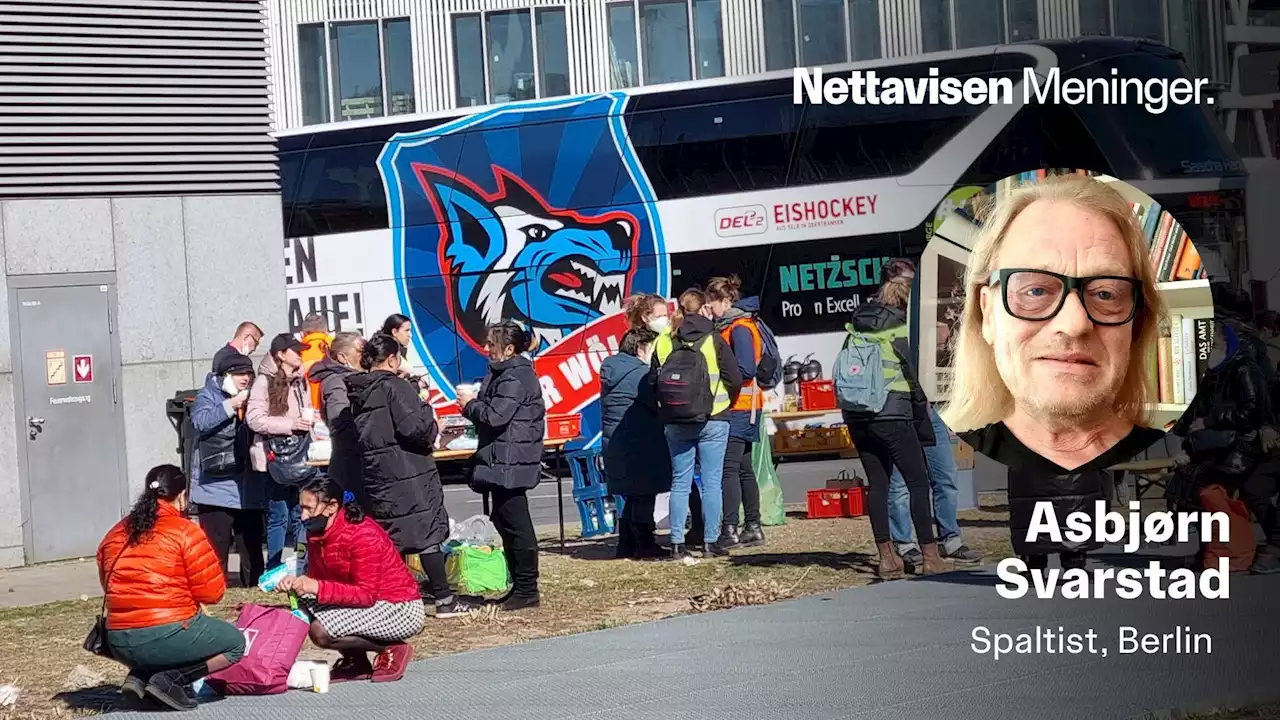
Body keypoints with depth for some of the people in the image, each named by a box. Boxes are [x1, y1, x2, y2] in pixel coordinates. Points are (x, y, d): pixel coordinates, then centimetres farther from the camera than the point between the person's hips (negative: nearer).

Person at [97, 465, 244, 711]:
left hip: (120, 644, 7)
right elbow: (212, 593, -5)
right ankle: (171, 679, -4)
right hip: (167, 636, -7)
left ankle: (140, 676, 8)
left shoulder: (114, 536, 10)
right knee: (235, 643, 17)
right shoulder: (185, 531, -7)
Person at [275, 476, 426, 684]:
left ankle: (392, 651, -5)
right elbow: (316, 578, 5)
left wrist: (317, 588, -32)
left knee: (320, 631, -24)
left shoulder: (363, 535, -24)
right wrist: (296, 582, -17)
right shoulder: (317, 532, 2)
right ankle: (354, 661, 7)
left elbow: (367, 595, -26)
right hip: (374, 605, 9)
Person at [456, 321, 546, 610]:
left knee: (516, 525, -7)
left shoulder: (516, 377, -16)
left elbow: (496, 415, -22)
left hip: (511, 463, -11)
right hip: (502, 461, 11)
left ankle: (527, 590, -3)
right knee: (505, 521, 14)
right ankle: (519, 586, 21)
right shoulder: (502, 373, 17)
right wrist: (473, 403, 4)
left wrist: (470, 404, -7)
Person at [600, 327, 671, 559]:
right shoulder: (641, 375, -15)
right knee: (644, 496, -2)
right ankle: (644, 545, 1)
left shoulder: (611, 372, 14)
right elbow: (659, 406, -13)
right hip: (639, 447, -9)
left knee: (632, 496, 16)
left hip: (614, 446, 9)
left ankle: (626, 545, 17)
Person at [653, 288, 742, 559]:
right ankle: (710, 542, 2)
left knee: (679, 482, 8)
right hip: (713, 421, -3)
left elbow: (655, 384, 2)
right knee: (711, 482, 3)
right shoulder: (714, 341, -7)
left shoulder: (664, 344, 2)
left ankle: (677, 544, 6)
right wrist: (726, 403, 10)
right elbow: (734, 379, -8)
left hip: (676, 422, 3)